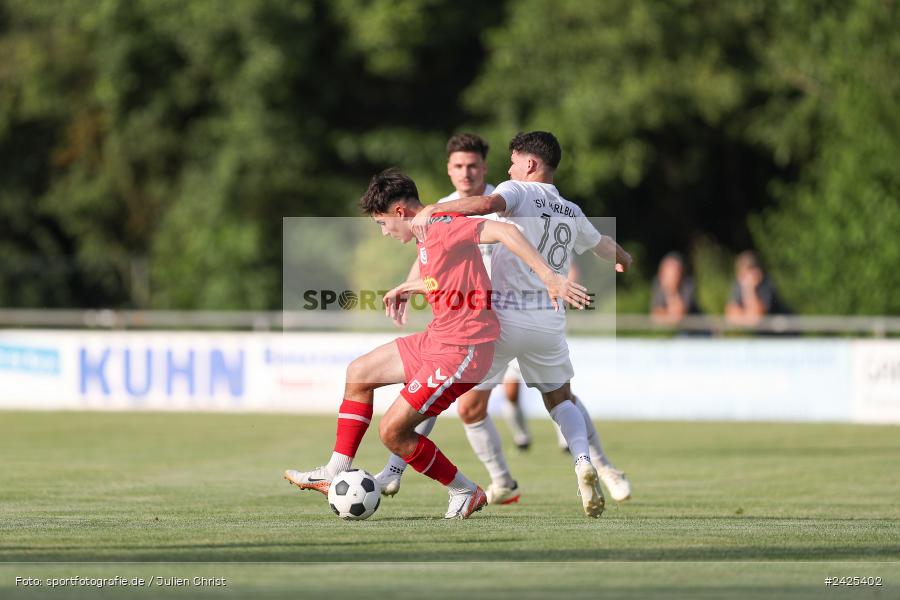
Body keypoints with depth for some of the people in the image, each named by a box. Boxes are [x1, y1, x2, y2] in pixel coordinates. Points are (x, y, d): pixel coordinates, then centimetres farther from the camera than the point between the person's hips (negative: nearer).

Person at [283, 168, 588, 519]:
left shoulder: (444, 227, -18)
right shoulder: (425, 238, 12)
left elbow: (503, 232, -30)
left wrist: (549, 278, -36)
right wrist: (406, 289, 27)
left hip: (461, 351, -11)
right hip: (437, 339, 11)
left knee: (392, 430, -10)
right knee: (359, 374, 21)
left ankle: (466, 493, 7)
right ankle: (336, 475, 27)